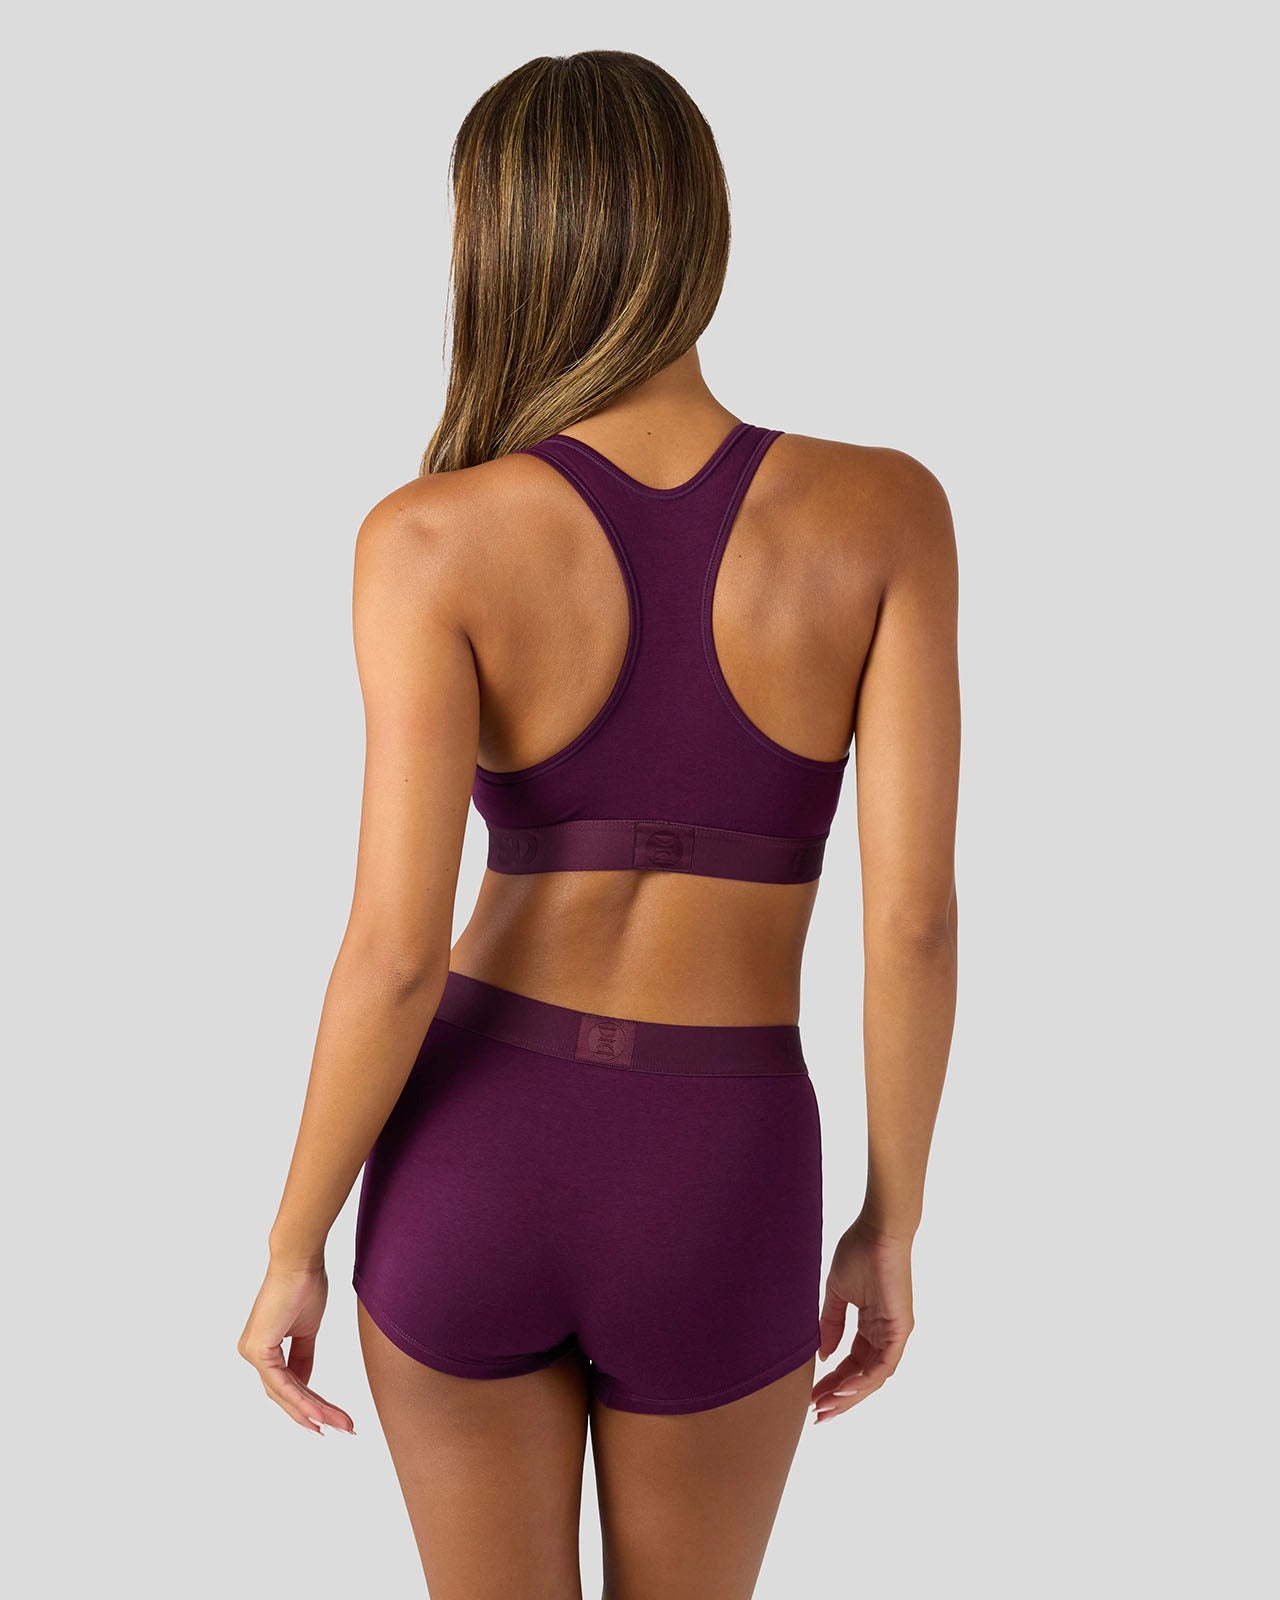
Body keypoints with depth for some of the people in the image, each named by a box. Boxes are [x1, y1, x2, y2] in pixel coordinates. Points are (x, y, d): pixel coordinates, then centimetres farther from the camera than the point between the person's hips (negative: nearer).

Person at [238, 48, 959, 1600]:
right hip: (714, 1212, 1)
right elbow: (913, 914, -12)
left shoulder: (434, 538, -14)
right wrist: (890, 1229, 2)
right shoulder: (883, 512, -11)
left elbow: (398, 950, -16)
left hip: (469, 1167, 0)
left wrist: (291, 1251, -1)